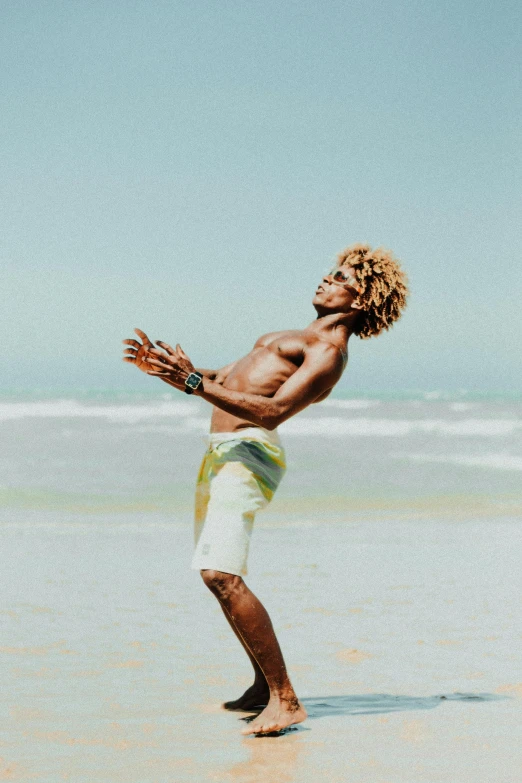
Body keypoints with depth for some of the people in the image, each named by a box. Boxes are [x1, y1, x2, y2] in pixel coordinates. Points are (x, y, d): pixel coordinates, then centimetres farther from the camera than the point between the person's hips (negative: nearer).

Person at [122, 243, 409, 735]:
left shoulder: (329, 352, -8)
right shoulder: (300, 342, 25)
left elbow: (273, 411, -22)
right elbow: (230, 381, 29)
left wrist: (194, 383, -27)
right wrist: (166, 370, 16)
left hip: (248, 454, -11)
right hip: (222, 454, 11)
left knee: (221, 574, -22)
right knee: (214, 574, 16)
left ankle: (285, 700, -21)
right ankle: (264, 686, 25)